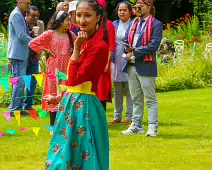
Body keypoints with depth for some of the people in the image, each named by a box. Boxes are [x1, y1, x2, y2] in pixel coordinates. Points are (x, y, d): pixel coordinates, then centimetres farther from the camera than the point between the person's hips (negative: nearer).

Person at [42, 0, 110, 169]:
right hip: (72, 103, 9)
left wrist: (77, 48, -18)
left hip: (83, 106, -9)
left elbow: (75, 80, -21)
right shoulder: (85, 42, 8)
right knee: (67, 155, 17)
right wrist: (60, 98, 22)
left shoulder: (99, 46, -18)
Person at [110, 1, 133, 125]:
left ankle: (130, 117, 2)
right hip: (116, 62, 5)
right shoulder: (114, 25, 12)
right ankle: (117, 116, 17)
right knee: (117, 92, 11)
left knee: (130, 91, -3)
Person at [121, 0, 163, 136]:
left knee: (150, 99, -1)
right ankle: (137, 126, 20)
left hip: (146, 67, -7)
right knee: (136, 99, 13)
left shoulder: (156, 24, -7)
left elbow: (154, 45, -17)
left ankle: (153, 127, 2)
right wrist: (128, 47, -3)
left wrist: (134, 53, -16)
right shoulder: (134, 23, 16)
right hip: (132, 66, 7)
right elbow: (128, 41, 22)